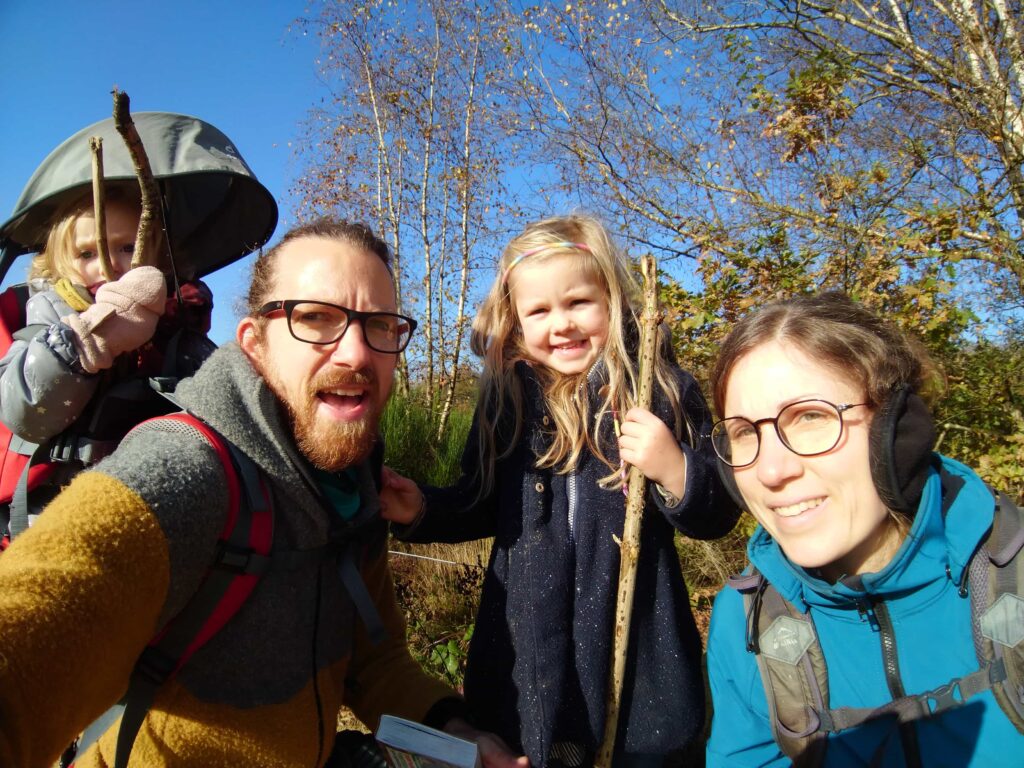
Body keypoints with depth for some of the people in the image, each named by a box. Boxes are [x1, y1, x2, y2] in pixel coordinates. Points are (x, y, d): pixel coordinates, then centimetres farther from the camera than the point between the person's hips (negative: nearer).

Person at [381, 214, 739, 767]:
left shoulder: (663, 392, -10)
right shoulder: (506, 396, -3)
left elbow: (717, 517, -5)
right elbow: (484, 503, 9)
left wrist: (675, 470, -24)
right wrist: (425, 511, -8)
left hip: (635, 644, -1)